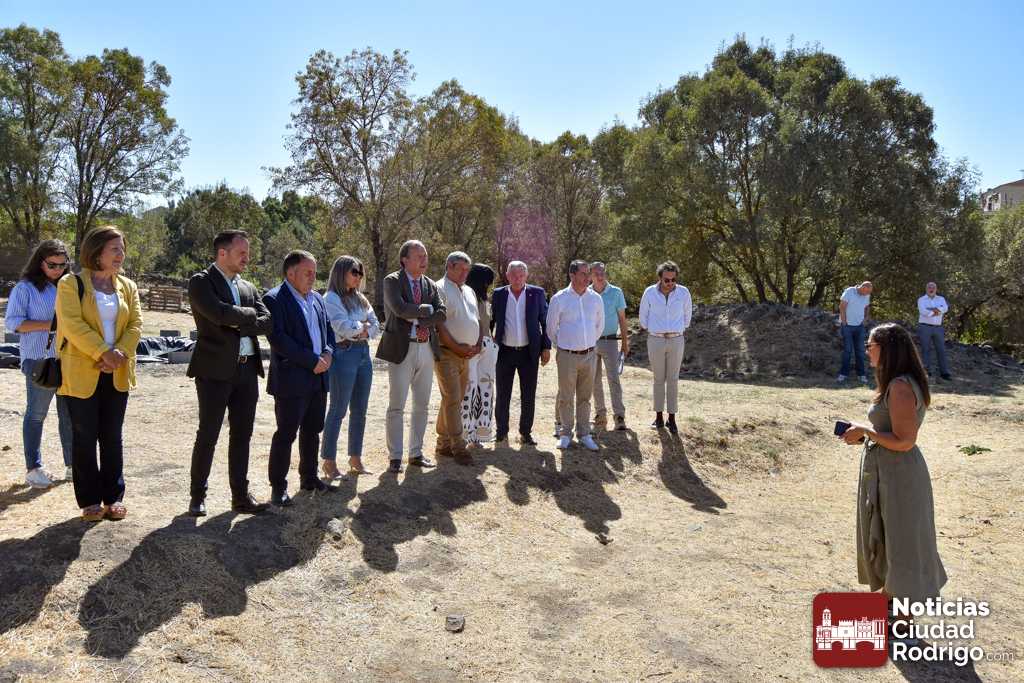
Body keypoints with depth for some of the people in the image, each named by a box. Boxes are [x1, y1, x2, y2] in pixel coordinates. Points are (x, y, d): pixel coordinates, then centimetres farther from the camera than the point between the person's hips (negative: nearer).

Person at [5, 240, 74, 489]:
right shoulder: (25, 288, -1)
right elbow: (12, 322, -6)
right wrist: (48, 325, -16)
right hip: (40, 360, -4)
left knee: (70, 414, 8)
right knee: (36, 414, 3)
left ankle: (72, 465, 17)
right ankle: (33, 469, 11)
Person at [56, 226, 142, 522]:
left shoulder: (127, 286, 10)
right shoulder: (71, 284, -3)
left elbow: (135, 325, 1)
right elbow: (72, 324, -15)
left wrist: (119, 354, -14)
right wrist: (103, 353, -21)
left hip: (117, 374, 4)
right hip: (82, 374, -4)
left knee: (112, 438, 9)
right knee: (84, 438, 4)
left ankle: (114, 497, 17)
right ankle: (90, 500, 13)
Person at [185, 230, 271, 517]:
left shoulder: (248, 287, 15)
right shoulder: (201, 281, -3)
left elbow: (267, 322, 2)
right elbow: (219, 313, -21)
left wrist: (237, 323, -11)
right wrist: (249, 313, -6)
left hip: (247, 370, 6)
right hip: (215, 369, -6)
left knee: (242, 436, 9)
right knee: (207, 436, 3)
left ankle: (241, 496, 18)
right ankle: (197, 496, 17)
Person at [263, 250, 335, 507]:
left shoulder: (316, 298, 14)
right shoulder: (274, 299, -10)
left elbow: (328, 329, 19)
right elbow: (278, 338, -20)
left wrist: (328, 352, -2)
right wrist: (312, 360, -19)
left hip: (318, 378, 8)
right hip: (291, 380, -7)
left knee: (312, 432, 16)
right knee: (285, 435, 0)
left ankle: (309, 478, 30)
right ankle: (278, 486, 11)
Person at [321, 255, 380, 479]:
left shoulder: (360, 298, 17)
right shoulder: (331, 298, -6)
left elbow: (376, 327, 11)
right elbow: (344, 327, -17)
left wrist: (364, 331, -8)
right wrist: (363, 325, 0)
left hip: (364, 353, 7)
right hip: (344, 353, -7)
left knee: (360, 410, 10)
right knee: (338, 410, -3)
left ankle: (355, 458, 20)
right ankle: (329, 461, 5)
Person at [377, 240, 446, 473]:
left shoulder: (430, 285, 12)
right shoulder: (392, 281, -4)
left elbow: (441, 314, -1)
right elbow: (400, 309, -20)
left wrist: (418, 321, -13)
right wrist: (426, 309, -10)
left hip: (427, 349, 6)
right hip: (402, 349, -6)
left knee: (422, 406, 12)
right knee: (396, 406, -1)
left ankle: (416, 454, 23)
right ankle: (395, 457, 9)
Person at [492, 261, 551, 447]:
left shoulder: (537, 293, 1)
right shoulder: (498, 294, 2)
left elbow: (545, 321, 3)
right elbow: (491, 321, 8)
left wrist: (546, 347, -1)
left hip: (529, 352, 0)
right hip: (505, 352, 0)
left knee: (528, 396, 6)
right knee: (502, 395, 7)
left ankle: (525, 432, 18)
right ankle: (501, 432, 19)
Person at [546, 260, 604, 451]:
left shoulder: (596, 298, 3)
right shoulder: (559, 299, -7)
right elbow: (551, 328, 4)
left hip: (589, 355, 3)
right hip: (567, 356, -3)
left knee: (585, 398, 11)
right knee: (566, 398, 5)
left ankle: (584, 434, 22)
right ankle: (566, 434, 19)